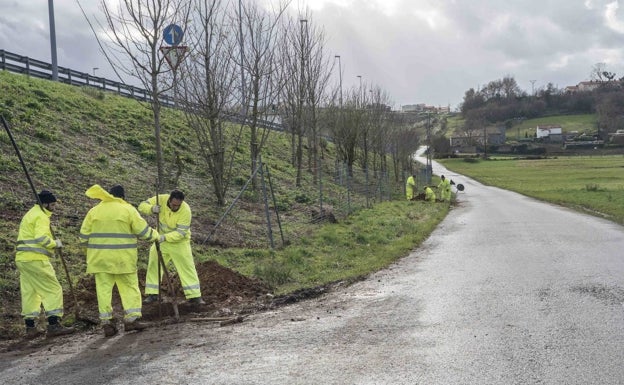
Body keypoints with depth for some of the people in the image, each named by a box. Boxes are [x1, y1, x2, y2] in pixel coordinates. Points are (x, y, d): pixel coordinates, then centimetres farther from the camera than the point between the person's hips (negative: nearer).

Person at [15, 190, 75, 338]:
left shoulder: (30, 214, 23)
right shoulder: (41, 216, -9)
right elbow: (41, 238, -22)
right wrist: (56, 243, -6)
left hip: (22, 259, 10)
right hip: (36, 259, -10)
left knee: (29, 292, 11)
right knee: (53, 290, -6)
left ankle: (30, 328, 14)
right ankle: (54, 325, -9)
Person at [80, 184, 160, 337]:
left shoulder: (93, 211, 7)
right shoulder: (128, 210, -2)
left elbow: (84, 236, 7)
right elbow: (143, 230, -2)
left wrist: (93, 248, 22)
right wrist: (155, 235, 17)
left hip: (100, 258, 3)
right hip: (123, 258, -2)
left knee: (104, 288, 6)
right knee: (130, 287, 8)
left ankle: (106, 322, 4)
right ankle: (132, 318, 3)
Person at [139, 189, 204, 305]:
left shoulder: (185, 210, -28)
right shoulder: (161, 199, -18)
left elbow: (181, 232, -29)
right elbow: (142, 205, -12)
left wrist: (165, 237, -40)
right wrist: (151, 209, -34)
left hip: (180, 242, -3)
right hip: (161, 239, 3)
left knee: (187, 267, -5)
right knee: (154, 266, 5)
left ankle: (194, 296, 0)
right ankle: (152, 294, 17)